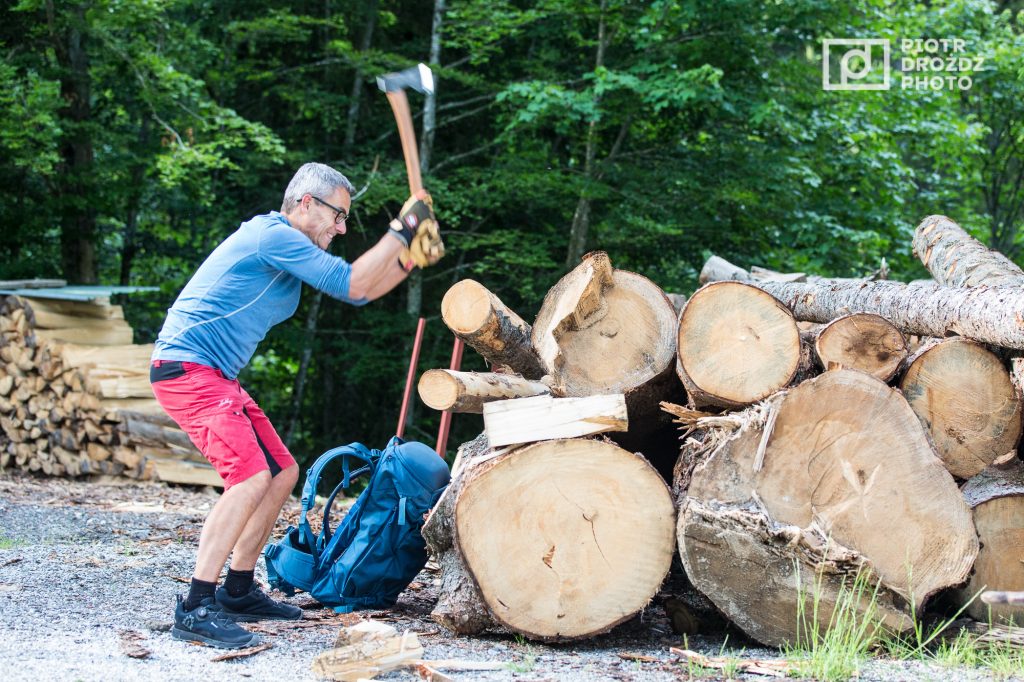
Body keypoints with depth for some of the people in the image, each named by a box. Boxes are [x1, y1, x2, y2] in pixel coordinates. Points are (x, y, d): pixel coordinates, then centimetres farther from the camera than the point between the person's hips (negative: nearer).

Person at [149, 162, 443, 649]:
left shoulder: (292, 249, 17)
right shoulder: (273, 234, -14)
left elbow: (358, 292, 23)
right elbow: (352, 285, -17)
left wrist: (409, 259, 9)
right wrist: (402, 229, -10)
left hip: (216, 378, 11)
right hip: (188, 369, -11)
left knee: (282, 472, 13)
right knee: (250, 477, -23)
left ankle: (238, 590, 21)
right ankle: (195, 610, -23)